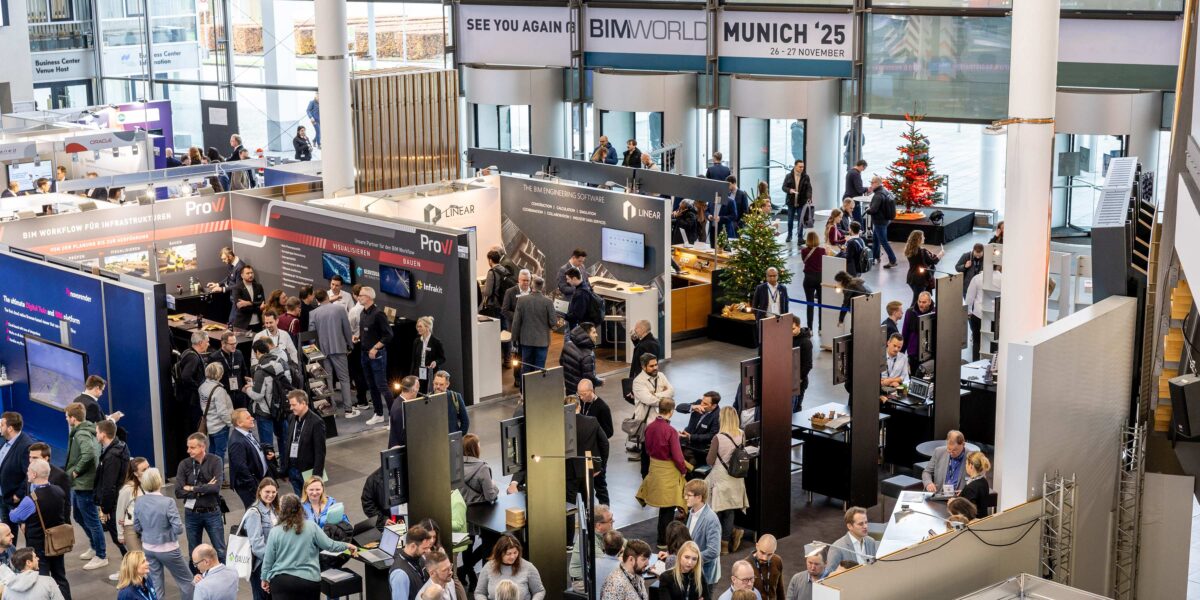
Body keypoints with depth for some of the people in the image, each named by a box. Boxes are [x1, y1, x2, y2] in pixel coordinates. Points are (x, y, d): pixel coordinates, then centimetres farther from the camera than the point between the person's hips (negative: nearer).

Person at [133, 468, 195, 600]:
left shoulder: (139, 502, -5)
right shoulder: (167, 502, -23)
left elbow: (137, 527, 5)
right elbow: (178, 529, -22)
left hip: (148, 548, 5)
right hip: (167, 549, -5)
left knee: (155, 584, 14)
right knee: (186, 579, 13)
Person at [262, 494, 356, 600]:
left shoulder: (275, 532, -4)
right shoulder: (311, 526, -3)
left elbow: (268, 559, 2)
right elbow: (329, 545, 2)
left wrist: (265, 578, 18)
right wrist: (347, 546, 20)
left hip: (281, 580, -1)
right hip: (309, 580, 1)